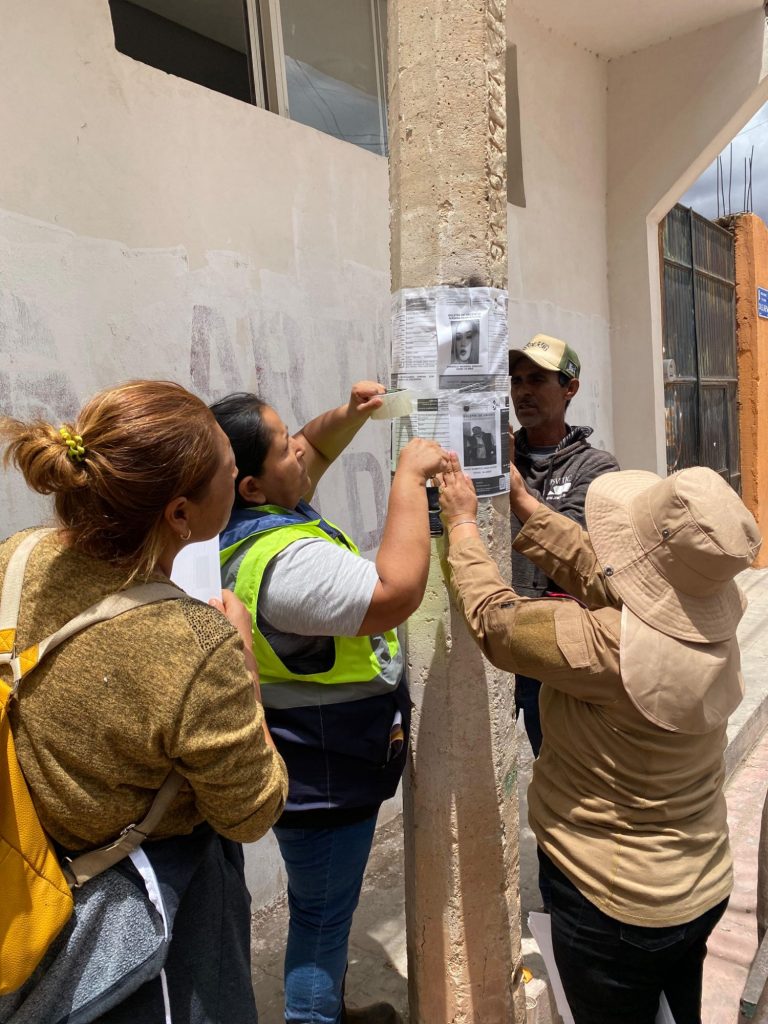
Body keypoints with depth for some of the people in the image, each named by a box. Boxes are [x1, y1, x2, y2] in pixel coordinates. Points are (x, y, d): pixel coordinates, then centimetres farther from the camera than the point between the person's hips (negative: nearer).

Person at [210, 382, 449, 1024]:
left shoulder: (252, 520, -1)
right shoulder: (284, 561, -33)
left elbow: (310, 455, 15)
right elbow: (398, 591, -41)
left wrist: (349, 416, -3)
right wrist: (410, 477, -32)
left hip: (315, 766, 10)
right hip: (324, 778, -10)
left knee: (326, 905, 28)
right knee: (323, 917, 13)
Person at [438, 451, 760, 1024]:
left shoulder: (612, 647, -35)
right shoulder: (708, 620, -13)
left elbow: (493, 618, -21)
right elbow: (592, 571, -1)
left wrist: (462, 523, -7)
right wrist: (522, 502, 6)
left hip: (617, 910, -6)